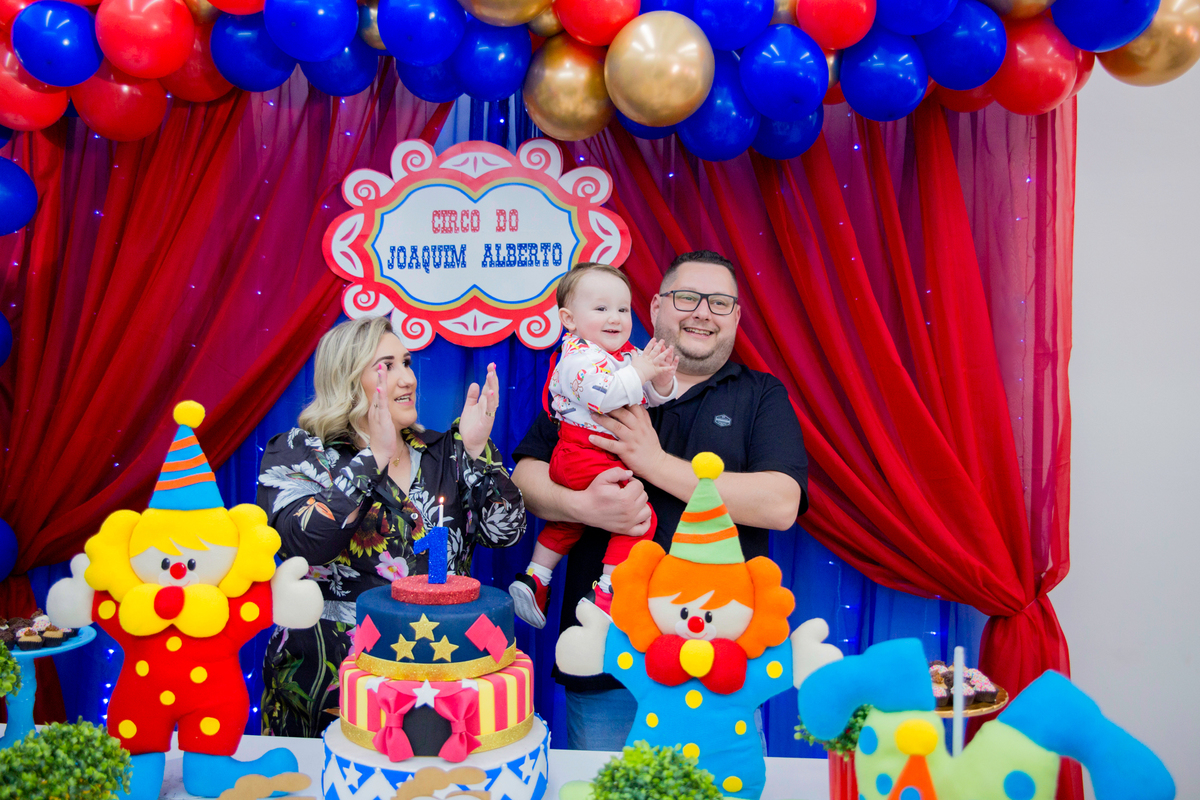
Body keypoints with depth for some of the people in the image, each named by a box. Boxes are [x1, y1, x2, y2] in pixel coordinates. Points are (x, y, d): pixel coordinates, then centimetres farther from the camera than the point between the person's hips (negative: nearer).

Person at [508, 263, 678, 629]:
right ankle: (607, 590, -9)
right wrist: (640, 371, -25)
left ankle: (534, 577, 38)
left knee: (569, 517, 26)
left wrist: (663, 380, -8)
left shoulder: (630, 354, 13)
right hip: (585, 456, -10)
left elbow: (653, 398, 13)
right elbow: (603, 396, -33)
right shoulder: (578, 357, -15)